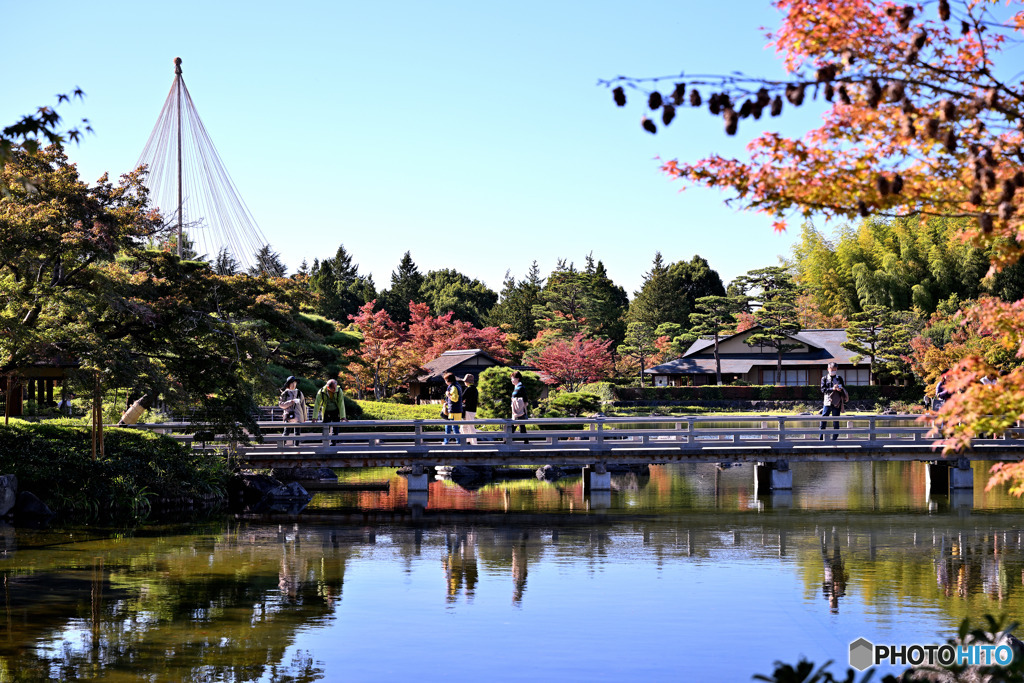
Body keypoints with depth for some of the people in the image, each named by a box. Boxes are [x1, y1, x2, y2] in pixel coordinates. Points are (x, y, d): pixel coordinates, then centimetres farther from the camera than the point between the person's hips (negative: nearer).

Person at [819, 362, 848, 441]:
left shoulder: (839, 379, 12)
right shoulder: (824, 379, 8)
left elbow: (844, 389, 11)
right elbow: (823, 389, -3)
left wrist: (841, 389, -12)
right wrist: (832, 389, -18)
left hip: (837, 402, 1)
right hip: (827, 402, -1)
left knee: (836, 421, 2)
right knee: (823, 419, -6)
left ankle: (835, 437, 8)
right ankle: (821, 437, -1)